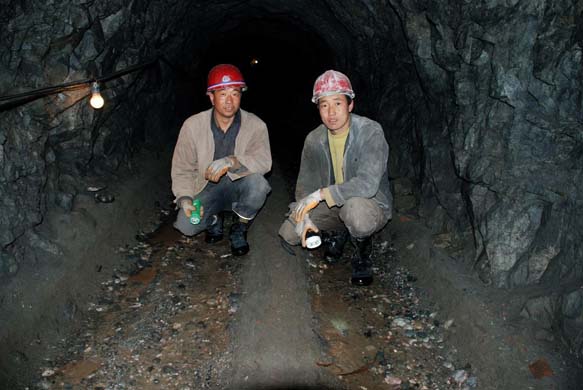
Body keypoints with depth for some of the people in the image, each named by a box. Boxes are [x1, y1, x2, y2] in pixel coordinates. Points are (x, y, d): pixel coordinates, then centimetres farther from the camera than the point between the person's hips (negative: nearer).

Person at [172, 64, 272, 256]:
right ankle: (215, 218, 15)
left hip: (239, 186, 0)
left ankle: (239, 229, -4)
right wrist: (185, 198, -21)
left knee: (257, 182, -34)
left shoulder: (255, 125, -13)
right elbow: (182, 169, -5)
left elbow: (264, 161, -28)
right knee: (186, 225, -23)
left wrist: (231, 161, -43)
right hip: (207, 189, 1)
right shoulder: (192, 125, -10)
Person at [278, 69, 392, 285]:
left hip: (372, 205, -5)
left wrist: (322, 193, -32)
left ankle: (363, 252, -6)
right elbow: (305, 185, 2)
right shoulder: (314, 140, -3)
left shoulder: (370, 132, -21)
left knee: (354, 209, -41)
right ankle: (336, 233, 19)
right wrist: (303, 216, -17)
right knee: (289, 233, -9)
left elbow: (368, 183, -33)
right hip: (332, 207, 6)